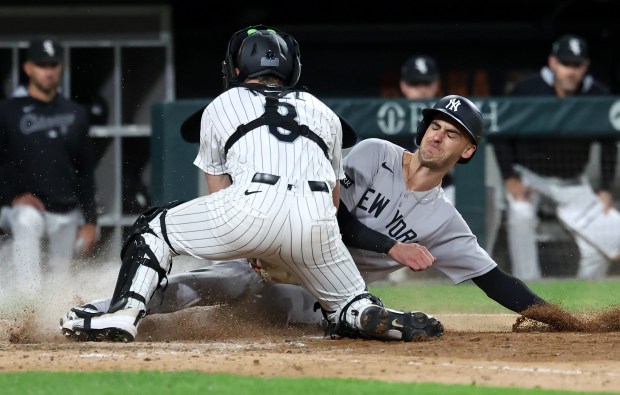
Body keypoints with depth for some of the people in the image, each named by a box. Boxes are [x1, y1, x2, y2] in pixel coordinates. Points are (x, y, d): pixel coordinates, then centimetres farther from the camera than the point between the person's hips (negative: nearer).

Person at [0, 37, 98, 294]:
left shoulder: (74, 114, 12)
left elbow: (85, 172, 14)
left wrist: (90, 220, 9)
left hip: (66, 214, 5)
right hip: (22, 206, -5)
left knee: (60, 278, 6)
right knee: (27, 221, -37)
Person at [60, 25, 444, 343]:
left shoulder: (220, 107, 28)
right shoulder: (325, 113, 33)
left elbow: (217, 191, 30)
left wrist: (254, 253, 41)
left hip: (252, 206, -2)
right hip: (317, 222, 2)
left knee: (154, 227, 20)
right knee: (352, 308, 18)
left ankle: (125, 313, 0)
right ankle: (382, 318, -16)